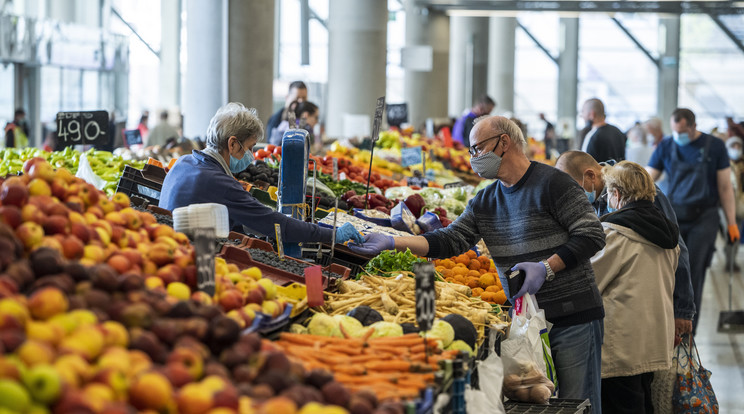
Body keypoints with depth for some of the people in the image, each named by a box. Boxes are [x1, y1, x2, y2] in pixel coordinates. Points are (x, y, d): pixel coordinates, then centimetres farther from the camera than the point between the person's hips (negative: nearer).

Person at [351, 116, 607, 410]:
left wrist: (546, 268, -20)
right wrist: (391, 242, -5)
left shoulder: (552, 183, -8)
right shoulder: (485, 202, 13)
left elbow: (592, 235, -11)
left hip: (574, 317, -6)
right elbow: (450, 240, 6)